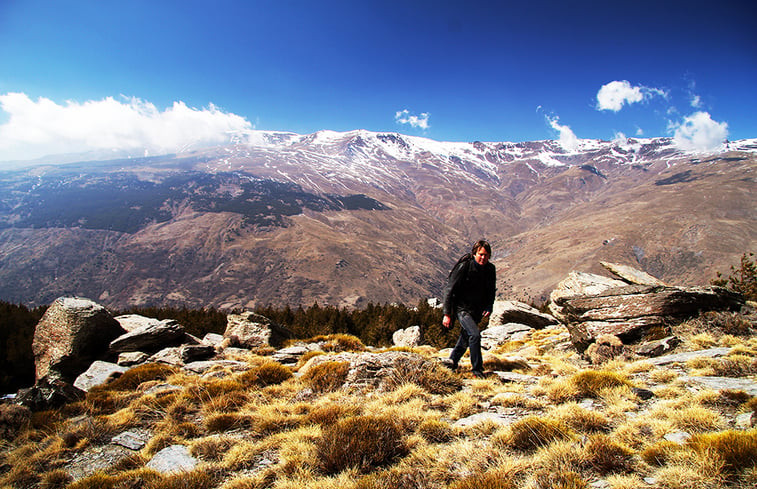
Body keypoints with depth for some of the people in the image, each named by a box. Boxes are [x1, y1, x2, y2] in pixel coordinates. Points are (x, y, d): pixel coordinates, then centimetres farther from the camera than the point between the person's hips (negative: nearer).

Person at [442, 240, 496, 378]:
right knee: (475, 334, -22)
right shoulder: (464, 266, -18)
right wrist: (447, 314, -17)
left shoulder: (490, 269, -1)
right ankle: (477, 368, -8)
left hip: (476, 311, 6)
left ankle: (452, 362, 33)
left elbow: (491, 291, 14)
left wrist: (488, 308, -4)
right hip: (462, 308, -6)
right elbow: (450, 289, -16)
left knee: (465, 339, 13)